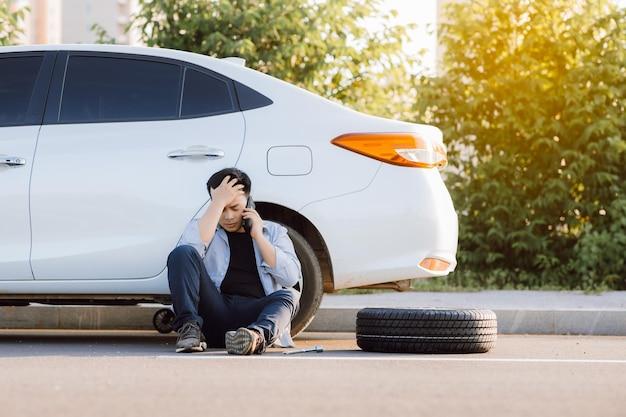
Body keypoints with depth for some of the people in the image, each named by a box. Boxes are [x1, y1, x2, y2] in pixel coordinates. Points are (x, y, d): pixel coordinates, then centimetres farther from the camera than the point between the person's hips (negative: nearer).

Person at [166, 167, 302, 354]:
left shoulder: (273, 232, 21)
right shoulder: (202, 226, 20)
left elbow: (291, 277, 3)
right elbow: (191, 250, -8)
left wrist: (258, 236, 3)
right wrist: (218, 202, -4)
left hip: (255, 314, 0)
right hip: (214, 314, 0)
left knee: (289, 296, -32)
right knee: (182, 253, -19)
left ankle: (258, 334, -62)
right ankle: (189, 329, -31)